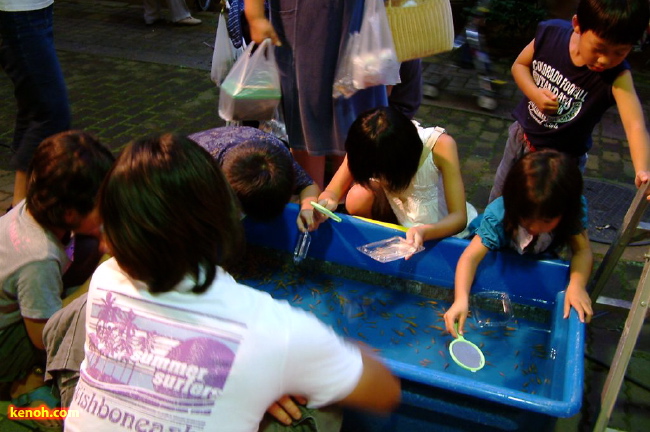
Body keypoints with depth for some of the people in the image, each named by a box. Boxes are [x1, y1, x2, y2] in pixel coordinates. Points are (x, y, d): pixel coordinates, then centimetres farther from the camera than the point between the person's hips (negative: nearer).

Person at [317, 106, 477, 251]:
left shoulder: (441, 145, -31)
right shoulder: (366, 145, -22)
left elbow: (459, 217, -31)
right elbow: (332, 192, -18)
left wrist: (424, 232, -51)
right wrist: (326, 203, -43)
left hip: (447, 229, -3)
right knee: (359, 198, -23)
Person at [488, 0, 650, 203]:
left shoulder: (617, 77, -29)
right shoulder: (551, 32, -20)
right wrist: (534, 93, -23)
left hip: (561, 159, -3)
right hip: (521, 135, 3)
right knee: (500, 197, 25)